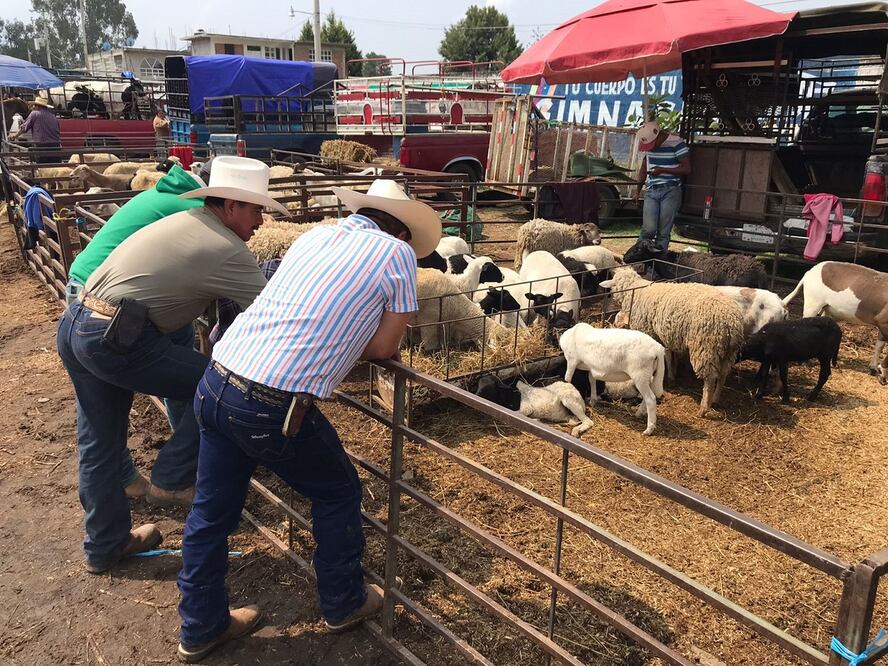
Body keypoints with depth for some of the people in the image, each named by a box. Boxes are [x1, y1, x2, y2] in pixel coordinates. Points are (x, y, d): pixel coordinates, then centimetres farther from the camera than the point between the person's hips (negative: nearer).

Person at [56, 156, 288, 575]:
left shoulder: (186, 220, 15)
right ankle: (172, 479, 9)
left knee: (99, 446, 19)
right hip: (114, 338, -10)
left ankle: (104, 546, 35)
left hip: (74, 324, 10)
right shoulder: (226, 250, -13)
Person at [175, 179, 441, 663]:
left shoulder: (314, 235, 16)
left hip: (215, 384, 7)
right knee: (338, 494, 19)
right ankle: (344, 604, 38)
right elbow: (384, 347, 3)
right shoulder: (398, 254, 0)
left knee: (211, 510, 21)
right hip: (273, 408, -6)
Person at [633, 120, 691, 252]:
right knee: (649, 229, -11)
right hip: (651, 191, 3)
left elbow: (686, 169, -9)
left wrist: (662, 170, -14)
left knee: (664, 232, -2)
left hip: (670, 192, -3)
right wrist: (638, 190, 23)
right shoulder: (649, 144, 9)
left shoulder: (676, 143, -8)